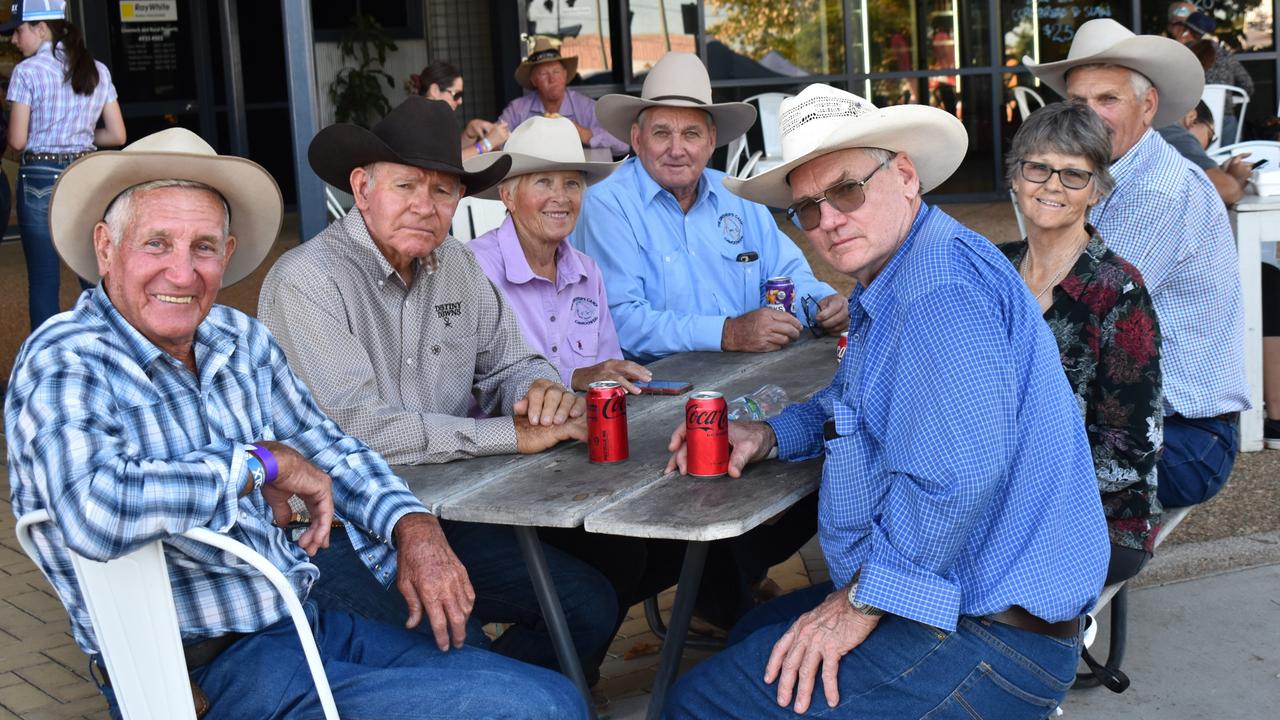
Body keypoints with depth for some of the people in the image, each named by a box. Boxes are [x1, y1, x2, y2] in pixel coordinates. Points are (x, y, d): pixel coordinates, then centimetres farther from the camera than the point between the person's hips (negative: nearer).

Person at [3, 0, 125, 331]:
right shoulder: (98, 71, 6)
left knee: (43, 280, 4)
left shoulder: (27, 72, -8)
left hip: (40, 180, -4)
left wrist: (42, 137, 11)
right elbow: (117, 135, 6)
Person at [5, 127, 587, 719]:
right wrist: (263, 462, -21)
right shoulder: (66, 362, -14)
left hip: (309, 621, 8)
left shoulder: (239, 339, 7)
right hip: (210, 670, -8)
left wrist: (413, 527, 2)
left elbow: (325, 446, 21)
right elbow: (93, 513, -34)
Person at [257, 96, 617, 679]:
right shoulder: (306, 281, -15)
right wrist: (514, 435, -20)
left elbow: (508, 364, 16)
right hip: (336, 537, -7)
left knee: (591, 606, -3)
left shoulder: (457, 266, 8)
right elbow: (357, 429, -23)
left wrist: (541, 390, -11)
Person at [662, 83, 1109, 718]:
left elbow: (958, 476, -34)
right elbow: (858, 399, 32)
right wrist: (771, 435, 14)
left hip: (986, 640, -11)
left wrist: (861, 601, -23)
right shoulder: (892, 277, 14)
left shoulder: (941, 285, -23)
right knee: (753, 637, 29)